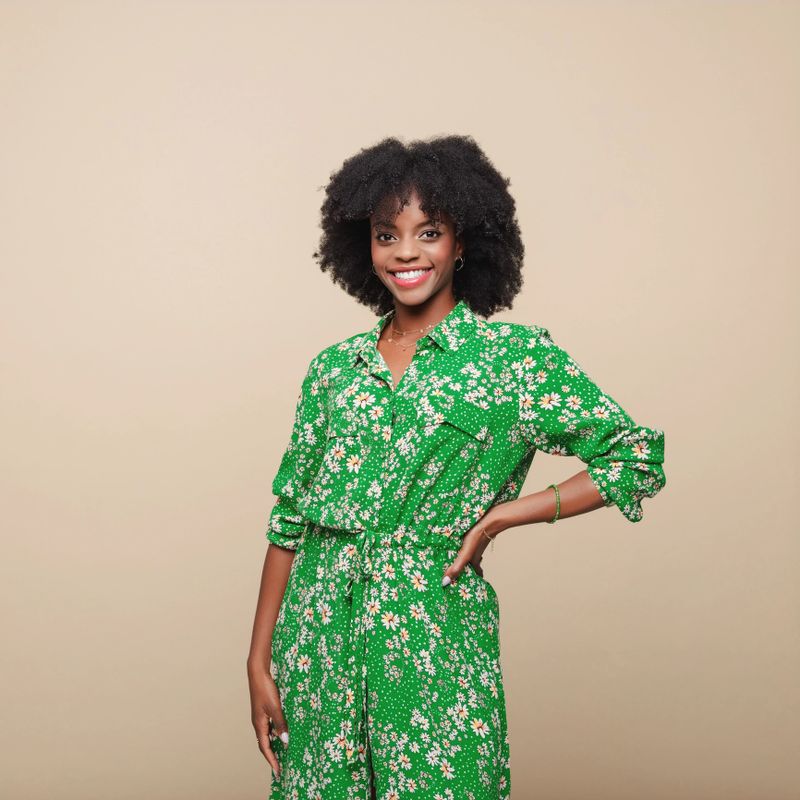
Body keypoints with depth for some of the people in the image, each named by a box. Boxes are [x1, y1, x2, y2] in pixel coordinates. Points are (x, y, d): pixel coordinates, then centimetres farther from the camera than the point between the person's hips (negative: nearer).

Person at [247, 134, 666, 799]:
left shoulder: (517, 356, -3)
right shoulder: (335, 367, 7)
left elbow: (637, 458, -4)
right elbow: (290, 519, 8)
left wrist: (498, 516, -9)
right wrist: (260, 662, 5)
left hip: (434, 641, -3)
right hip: (317, 638, 3)